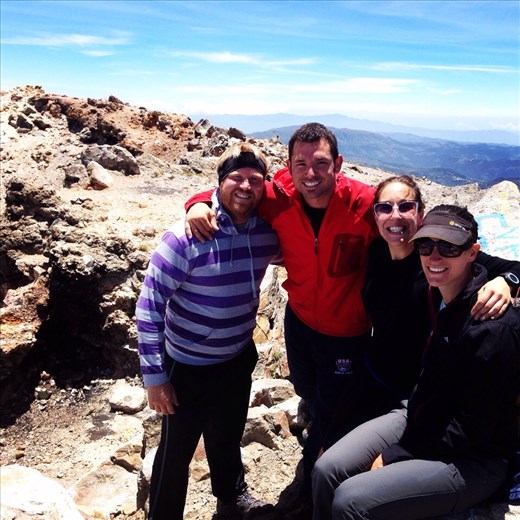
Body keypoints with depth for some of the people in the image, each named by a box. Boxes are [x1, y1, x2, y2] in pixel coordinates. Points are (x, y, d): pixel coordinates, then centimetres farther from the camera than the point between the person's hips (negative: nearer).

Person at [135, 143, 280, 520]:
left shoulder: (266, 232, -9)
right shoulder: (187, 236, -24)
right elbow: (149, 305, -20)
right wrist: (154, 376, -18)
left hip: (239, 360, 5)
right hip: (189, 367, -5)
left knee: (229, 436, 27)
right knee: (177, 451, 14)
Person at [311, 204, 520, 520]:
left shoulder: (493, 326, -26)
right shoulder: (432, 294, -2)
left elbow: (473, 428, -21)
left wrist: (392, 456, -16)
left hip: (472, 459, -7)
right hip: (420, 421, 7)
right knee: (326, 470, -6)